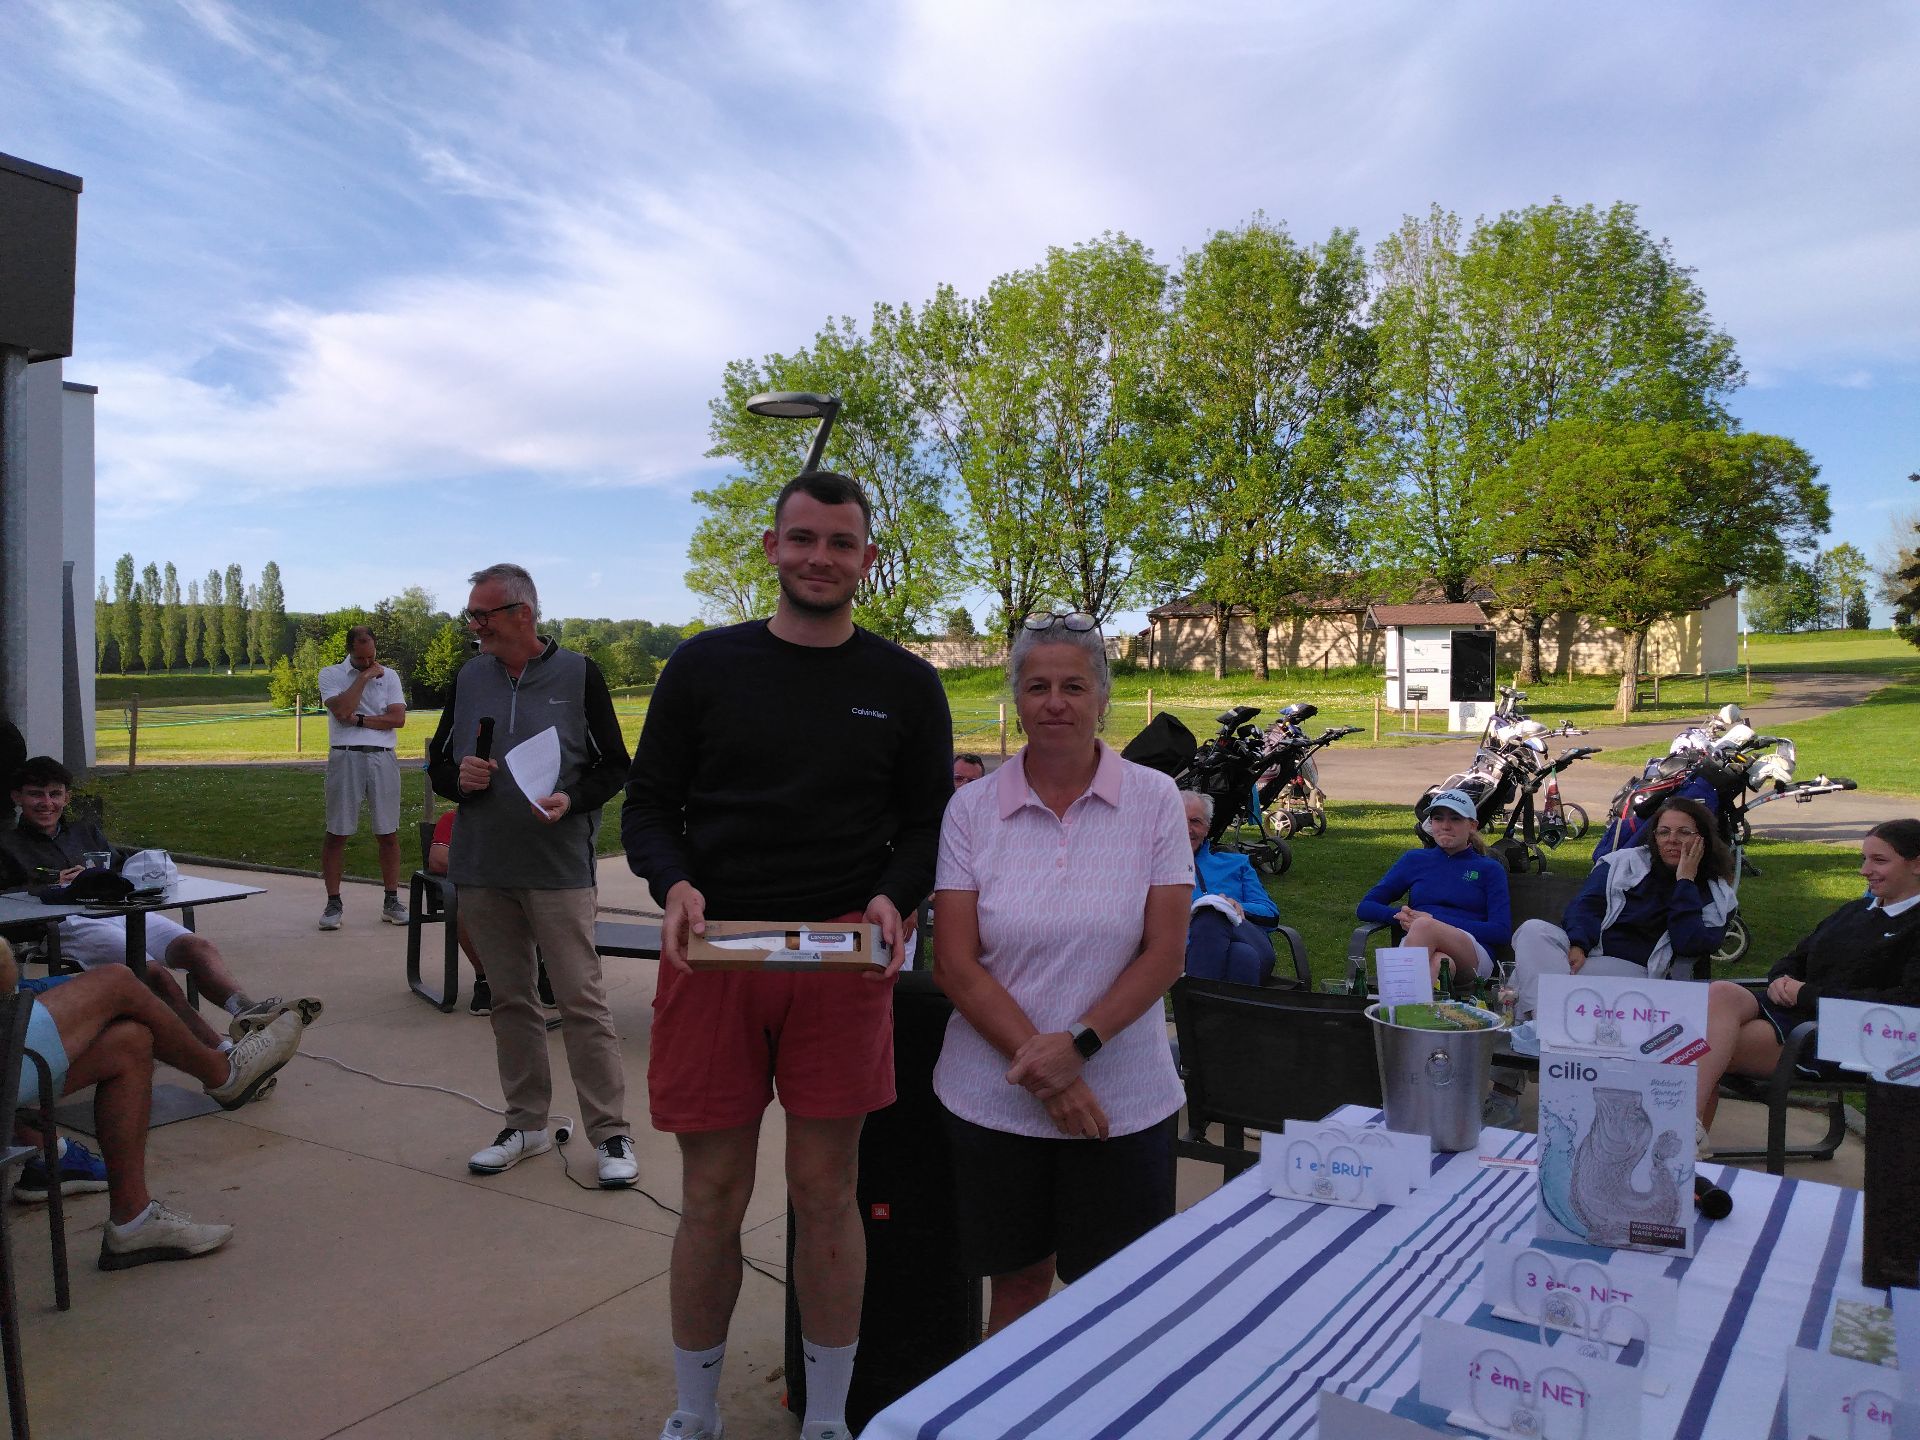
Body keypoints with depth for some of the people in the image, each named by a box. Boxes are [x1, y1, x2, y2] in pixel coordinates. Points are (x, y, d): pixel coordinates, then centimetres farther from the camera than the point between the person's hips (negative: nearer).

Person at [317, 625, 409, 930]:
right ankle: (334, 903, 9)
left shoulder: (388, 676, 12)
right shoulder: (331, 675, 6)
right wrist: (364, 676, -7)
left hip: (383, 758, 2)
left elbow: (398, 718, -1)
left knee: (388, 833, 4)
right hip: (345, 757, -2)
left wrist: (359, 720, -8)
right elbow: (342, 710, -13)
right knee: (337, 833, 0)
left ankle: (391, 902, 12)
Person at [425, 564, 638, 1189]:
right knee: (510, 1000, 13)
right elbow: (437, 764, 17)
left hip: (559, 869, -4)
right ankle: (526, 1124, 25)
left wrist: (572, 800, -18)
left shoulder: (578, 675, -2)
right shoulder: (467, 679, 10)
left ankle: (611, 1131, 5)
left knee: (582, 998, -4)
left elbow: (614, 766, 0)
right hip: (481, 869, 5)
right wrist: (459, 777, -6)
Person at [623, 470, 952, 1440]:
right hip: (712, 957, 0)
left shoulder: (905, 687, 6)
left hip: (841, 961, 0)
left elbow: (926, 825, 9)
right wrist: (673, 884, -12)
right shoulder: (705, 666, 5)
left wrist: (893, 897, -11)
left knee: (825, 1194, 9)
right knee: (711, 1198, 10)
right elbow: (648, 806, 8)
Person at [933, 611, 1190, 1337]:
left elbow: (1164, 953, -5)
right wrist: (1039, 1066, -12)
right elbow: (958, 966, -5)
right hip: (995, 1097, 1)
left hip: (1125, 1096, 0)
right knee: (1017, 1282, 16)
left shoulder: (1154, 800, -3)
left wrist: (1078, 1044, -16)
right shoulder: (971, 808, -2)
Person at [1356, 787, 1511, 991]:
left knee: (1424, 926, -36)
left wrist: (1434, 922, -6)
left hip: (1472, 957, -1)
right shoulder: (1414, 860, 23)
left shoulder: (1490, 869, 17)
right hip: (1416, 947, 1)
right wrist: (1400, 915, -5)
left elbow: (1502, 932, 3)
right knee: (1439, 961, -38)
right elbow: (1364, 907, 18)